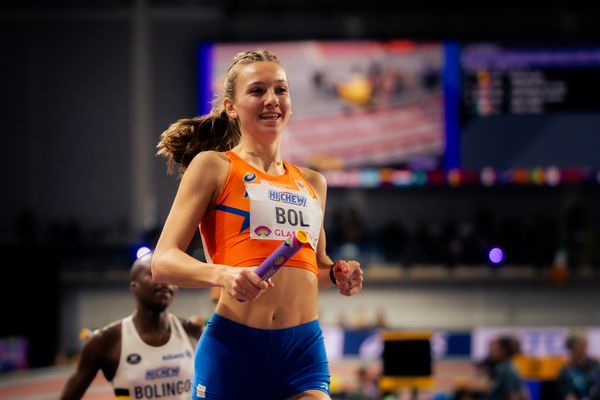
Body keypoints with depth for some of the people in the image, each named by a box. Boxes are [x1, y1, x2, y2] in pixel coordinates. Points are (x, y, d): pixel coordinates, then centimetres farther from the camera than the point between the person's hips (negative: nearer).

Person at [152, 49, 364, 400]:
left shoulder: (312, 183, 19)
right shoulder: (213, 166, 3)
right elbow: (163, 261, -5)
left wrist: (337, 274, 10)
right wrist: (222, 274, -23)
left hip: (303, 350, 4)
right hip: (233, 347, -4)